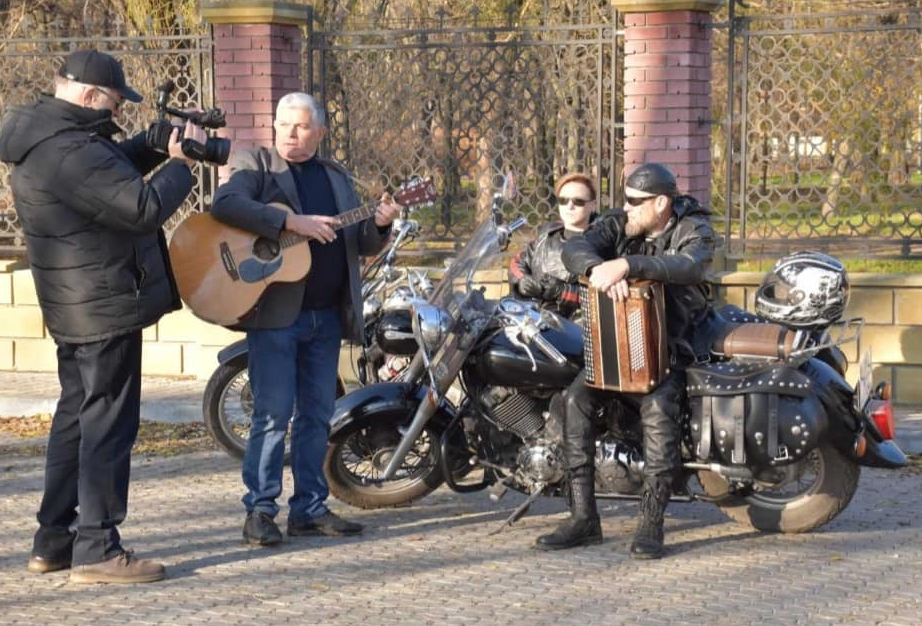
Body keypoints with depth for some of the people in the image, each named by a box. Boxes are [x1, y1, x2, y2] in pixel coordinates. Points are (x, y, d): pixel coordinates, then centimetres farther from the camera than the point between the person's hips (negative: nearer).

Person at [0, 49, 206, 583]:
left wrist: (158, 144, 6)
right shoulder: (70, 152, -24)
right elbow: (145, 208, -27)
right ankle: (97, 550, -3)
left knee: (77, 416, 17)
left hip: (75, 310, 11)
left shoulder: (47, 138, 9)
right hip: (107, 304, -11)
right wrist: (182, 163, -13)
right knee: (109, 423, -6)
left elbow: (113, 170, 22)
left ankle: (54, 539, 23)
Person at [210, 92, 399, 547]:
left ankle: (309, 508, 15)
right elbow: (225, 204, -18)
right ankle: (259, 510, 0)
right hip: (275, 310, -5)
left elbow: (363, 245, 16)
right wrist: (292, 222, -25)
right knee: (273, 414, -7)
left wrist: (379, 224, -7)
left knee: (317, 415, 8)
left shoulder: (336, 177, 18)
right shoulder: (253, 163, 2)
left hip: (327, 315, 5)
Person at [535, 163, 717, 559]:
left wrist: (626, 265, -42)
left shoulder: (693, 230, -7)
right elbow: (575, 248, -12)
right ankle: (583, 518, -16)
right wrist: (597, 269, -36)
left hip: (673, 344, -4)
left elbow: (690, 266, -30)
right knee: (577, 397, -20)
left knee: (658, 407, -32)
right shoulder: (618, 225, 4)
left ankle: (651, 524, -28)